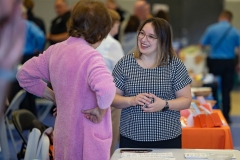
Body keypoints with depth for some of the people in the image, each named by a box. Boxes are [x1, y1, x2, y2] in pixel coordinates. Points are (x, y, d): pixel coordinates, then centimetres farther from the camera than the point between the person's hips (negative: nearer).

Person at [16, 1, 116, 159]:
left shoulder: (55, 50, 3)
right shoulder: (90, 56, -20)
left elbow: (24, 74, 14)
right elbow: (106, 89, -39)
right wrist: (101, 111, -19)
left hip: (63, 135, 7)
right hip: (88, 139, -7)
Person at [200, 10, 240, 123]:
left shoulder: (211, 29, -3)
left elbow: (202, 45, 1)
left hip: (214, 62, 0)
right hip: (229, 62, 0)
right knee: (226, 91, 6)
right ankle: (225, 117, 6)